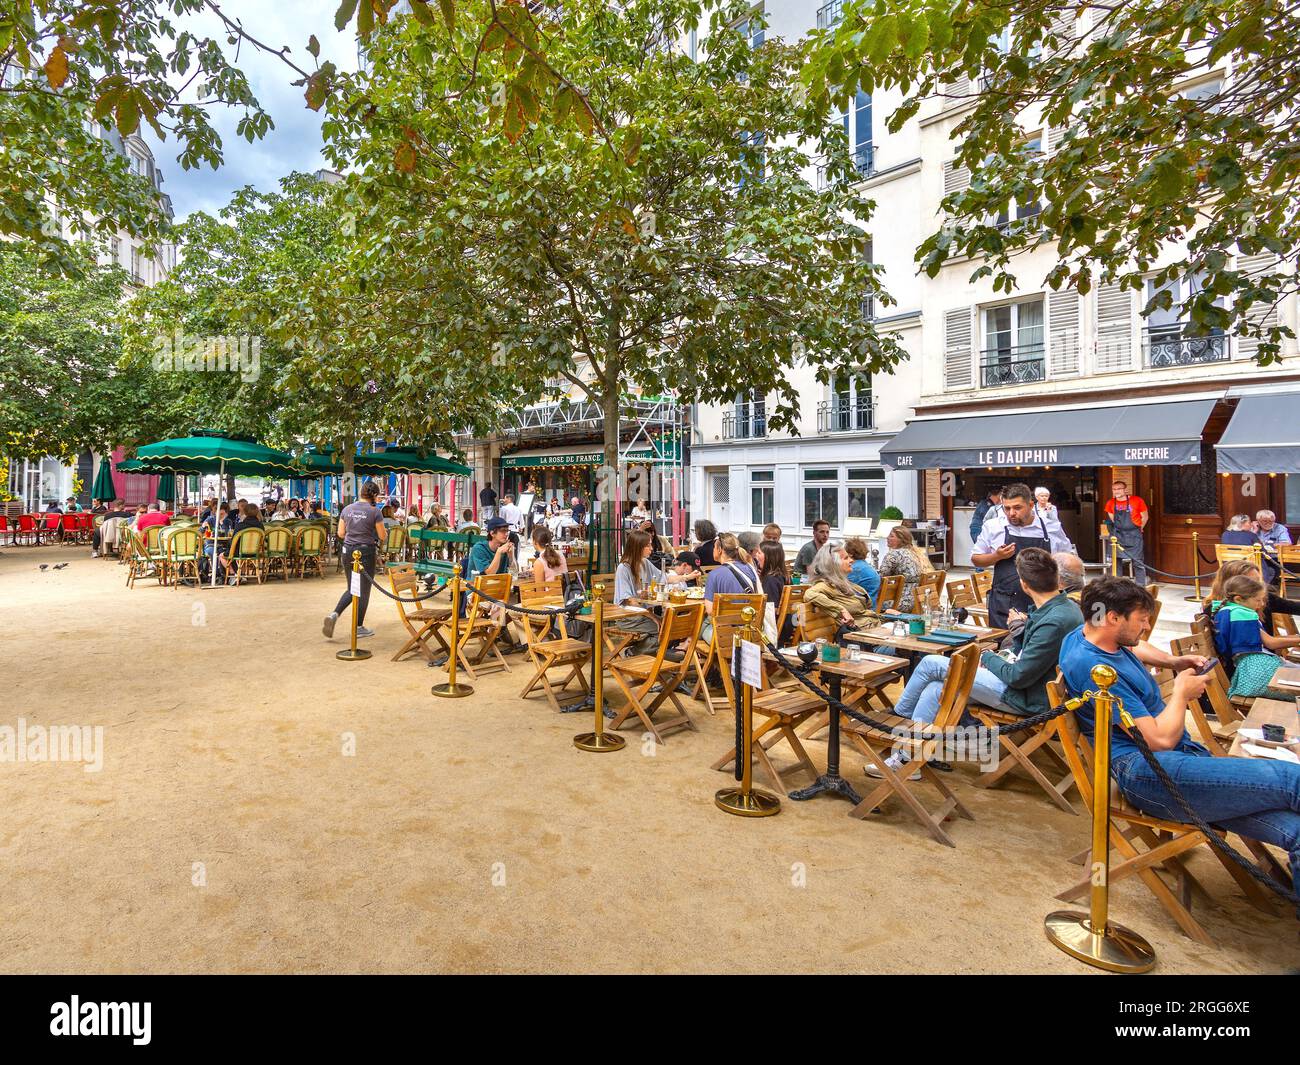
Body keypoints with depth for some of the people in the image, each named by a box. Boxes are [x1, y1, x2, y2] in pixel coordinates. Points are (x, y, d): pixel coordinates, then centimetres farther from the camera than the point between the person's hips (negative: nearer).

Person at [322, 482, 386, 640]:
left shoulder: (347, 509, 4)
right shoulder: (375, 511, -10)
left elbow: (340, 534, 8)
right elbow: (382, 536, -6)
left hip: (348, 551, 5)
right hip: (366, 552, -5)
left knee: (352, 588, 18)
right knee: (364, 590, 7)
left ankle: (334, 614, -4)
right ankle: (359, 627, 15)